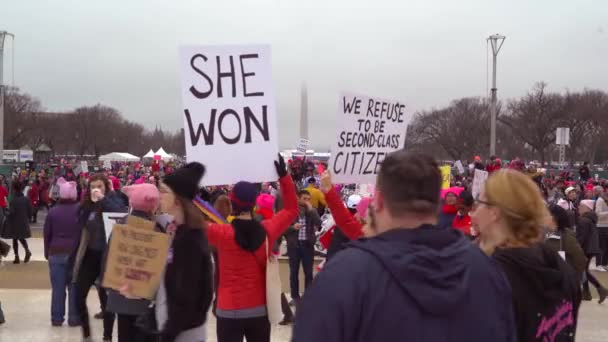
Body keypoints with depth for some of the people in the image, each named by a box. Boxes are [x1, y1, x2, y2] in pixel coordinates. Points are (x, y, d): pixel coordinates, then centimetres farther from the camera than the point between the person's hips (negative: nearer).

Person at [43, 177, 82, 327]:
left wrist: (47, 253, 15)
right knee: (74, 287, 4)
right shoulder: (80, 210, -6)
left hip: (56, 253, 2)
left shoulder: (53, 211, 0)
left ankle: (57, 318, 10)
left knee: (57, 288, 6)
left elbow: (47, 234, 5)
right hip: (75, 253, -1)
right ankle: (74, 318, 7)